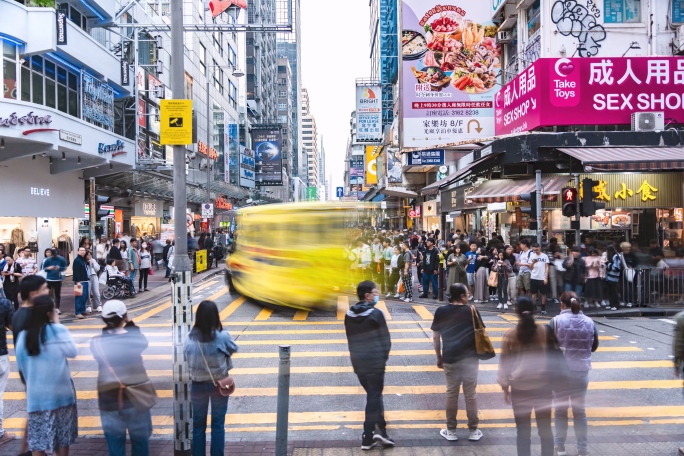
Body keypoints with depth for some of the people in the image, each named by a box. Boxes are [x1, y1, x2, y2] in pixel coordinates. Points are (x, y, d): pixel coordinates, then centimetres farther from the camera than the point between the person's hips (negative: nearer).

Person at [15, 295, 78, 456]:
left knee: (38, 441, 9)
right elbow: (72, 352, -2)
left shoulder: (24, 335, -2)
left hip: (36, 395, 2)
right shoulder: (58, 331, -12)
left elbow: (20, 366, 4)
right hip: (60, 392, -2)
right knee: (62, 438, 15)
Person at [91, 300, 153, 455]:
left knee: (115, 443, 13)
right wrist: (130, 324, 9)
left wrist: (107, 329, 4)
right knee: (140, 441, 17)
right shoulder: (135, 338, -11)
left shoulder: (96, 343, -12)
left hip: (109, 399, 0)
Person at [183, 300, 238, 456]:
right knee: (218, 424, 12)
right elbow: (234, 349, -1)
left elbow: (186, 357, -2)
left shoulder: (190, 338, -14)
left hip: (198, 385, 2)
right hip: (219, 384, -1)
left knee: (198, 424, 16)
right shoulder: (222, 336, -20)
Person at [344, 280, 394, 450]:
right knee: (374, 397, 2)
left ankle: (381, 430, 24)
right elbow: (385, 339, -9)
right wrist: (384, 356, 7)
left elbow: (350, 339, 11)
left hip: (357, 362, 6)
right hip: (375, 362, -6)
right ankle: (368, 437, 5)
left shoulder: (349, 315, 5)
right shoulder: (376, 314, -14)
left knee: (373, 394, 19)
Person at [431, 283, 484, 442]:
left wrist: (439, 358, 12)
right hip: (470, 358, -1)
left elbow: (435, 337, 2)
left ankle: (451, 431, 17)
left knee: (451, 394, 10)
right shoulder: (472, 311, -4)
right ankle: (473, 431, 19)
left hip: (450, 358, 1)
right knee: (471, 394, 8)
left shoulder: (441, 312, -1)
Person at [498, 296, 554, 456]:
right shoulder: (545, 331, -3)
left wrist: (505, 388, 8)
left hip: (520, 387, -1)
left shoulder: (510, 335, -5)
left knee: (523, 430, 8)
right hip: (543, 385, 1)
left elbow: (504, 364, -1)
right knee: (545, 428, 12)